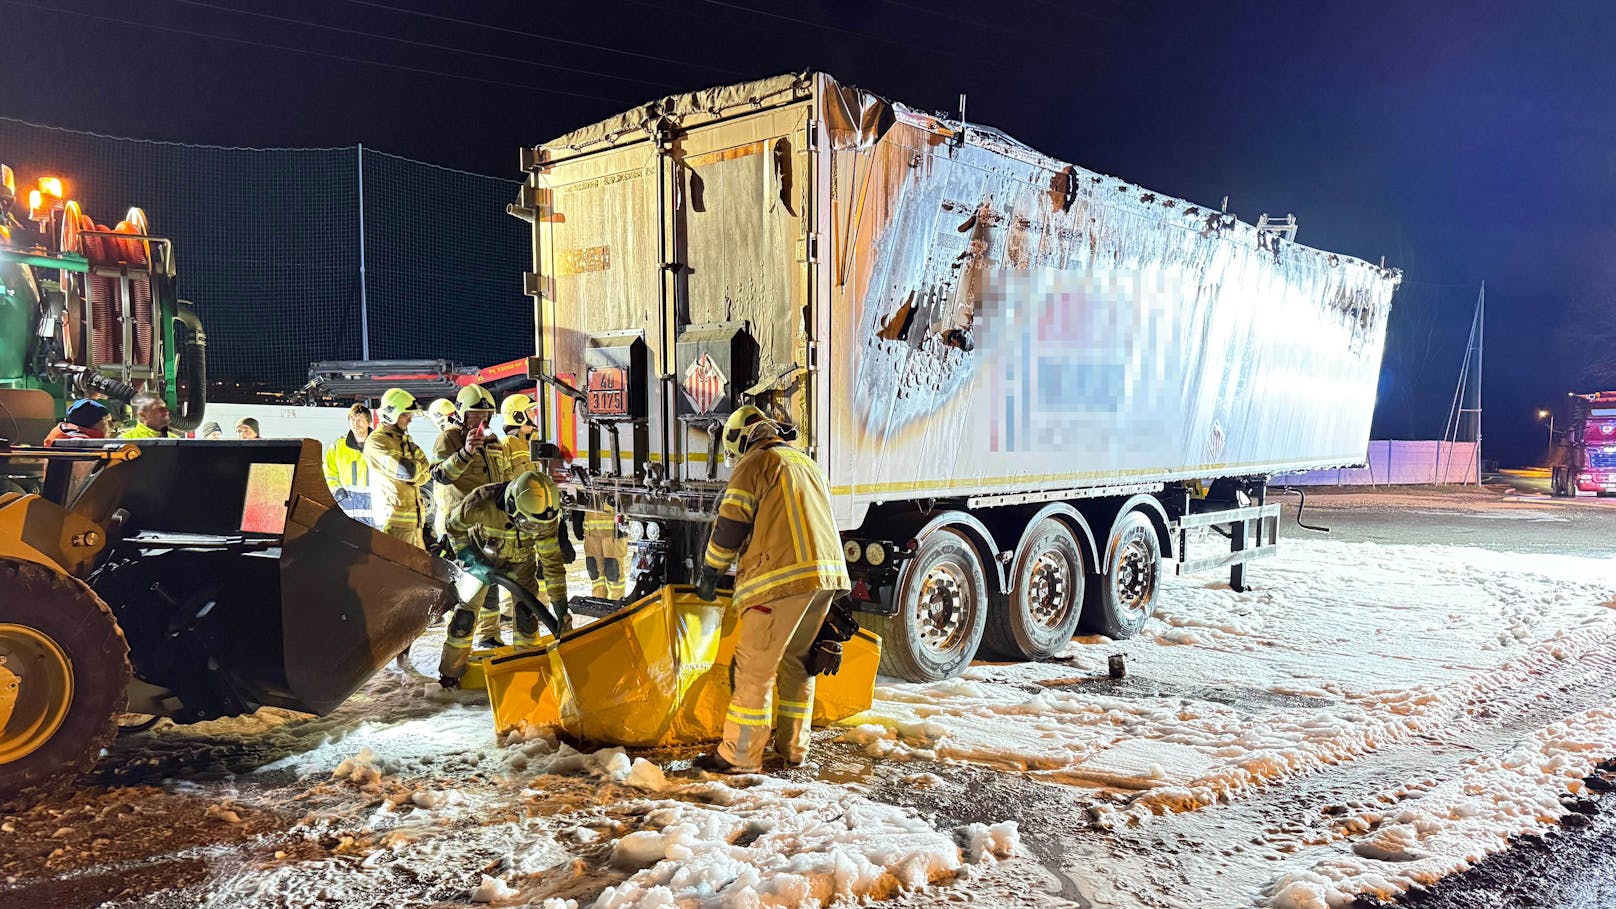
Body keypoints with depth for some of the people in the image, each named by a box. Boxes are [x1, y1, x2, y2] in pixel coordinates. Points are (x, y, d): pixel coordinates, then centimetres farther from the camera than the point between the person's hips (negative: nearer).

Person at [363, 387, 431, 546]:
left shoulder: (405, 439, 17)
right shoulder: (376, 441, -11)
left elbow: (426, 473, 8)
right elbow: (407, 471, -23)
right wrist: (419, 466, -2)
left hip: (413, 515, 9)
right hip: (393, 518, -9)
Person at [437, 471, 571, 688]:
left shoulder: (545, 517, -33)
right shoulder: (482, 503, -39)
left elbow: (553, 562, -23)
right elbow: (453, 525, -14)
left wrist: (561, 609, -23)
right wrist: (468, 558, -23)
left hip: (521, 561, 1)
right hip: (483, 557, -1)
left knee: (527, 611, -10)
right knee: (467, 609, -4)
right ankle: (451, 670, 14)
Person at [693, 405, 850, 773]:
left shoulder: (756, 462, 1)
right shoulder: (806, 463, 26)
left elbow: (731, 523, -5)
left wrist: (710, 572, 6)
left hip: (784, 576, -8)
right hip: (828, 573, 9)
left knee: (755, 665, -3)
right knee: (797, 660, 18)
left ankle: (739, 755, 1)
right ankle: (794, 747, 24)